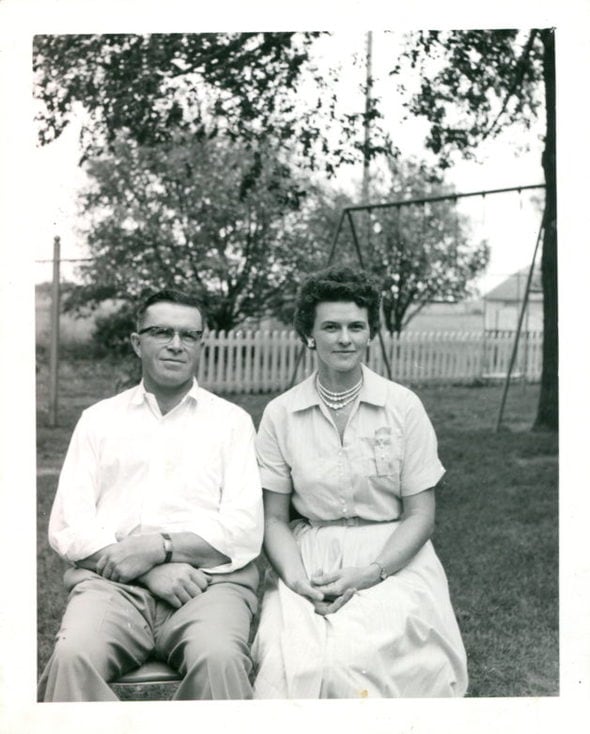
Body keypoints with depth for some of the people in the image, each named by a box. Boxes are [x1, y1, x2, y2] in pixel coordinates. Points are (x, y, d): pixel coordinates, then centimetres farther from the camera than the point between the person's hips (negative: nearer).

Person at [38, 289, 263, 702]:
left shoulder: (232, 420, 14)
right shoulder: (99, 419, 17)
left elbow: (245, 531, 2)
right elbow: (67, 527, 6)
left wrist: (161, 546, -12)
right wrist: (150, 573, -8)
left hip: (211, 579, -1)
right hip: (110, 581, 1)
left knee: (219, 660, -34)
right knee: (73, 657, -31)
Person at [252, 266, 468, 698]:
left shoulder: (403, 407, 1)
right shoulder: (280, 414, 3)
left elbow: (420, 515, 1)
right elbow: (274, 518, 5)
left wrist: (369, 573, -14)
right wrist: (298, 579, -13)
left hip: (392, 560, -1)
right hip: (308, 561, 1)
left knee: (357, 655, -29)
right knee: (290, 661, -27)